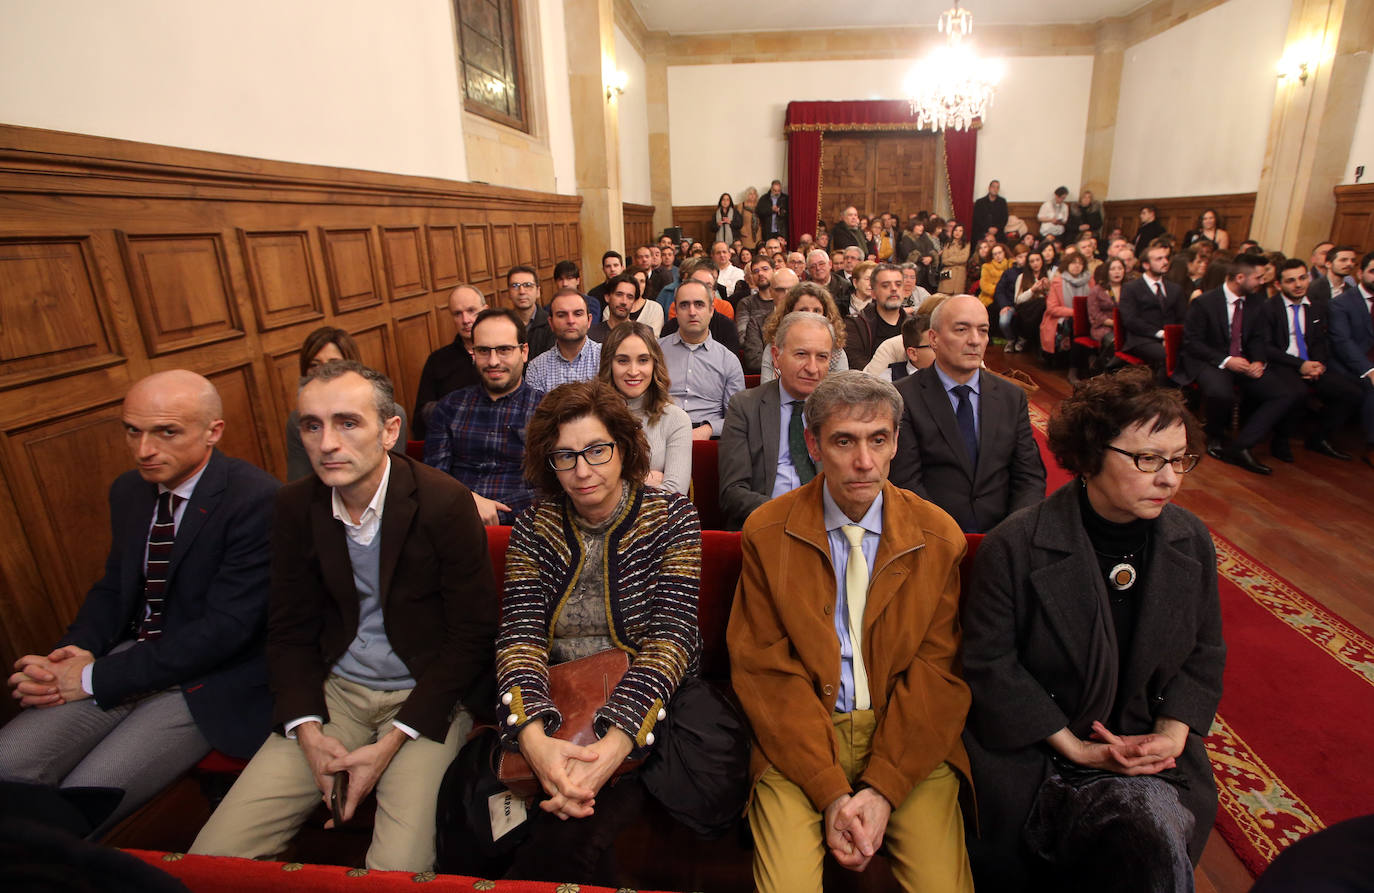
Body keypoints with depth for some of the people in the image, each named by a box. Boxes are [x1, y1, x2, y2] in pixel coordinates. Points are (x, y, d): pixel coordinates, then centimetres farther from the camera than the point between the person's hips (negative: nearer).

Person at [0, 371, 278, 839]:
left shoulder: (256, 499, -20)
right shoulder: (129, 490, 6)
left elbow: (225, 628, -20)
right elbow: (114, 586, 16)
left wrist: (95, 678, -15)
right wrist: (79, 649, -6)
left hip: (208, 680, -6)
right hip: (129, 656, 7)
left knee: (78, 807, -16)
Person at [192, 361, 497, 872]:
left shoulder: (445, 503, -17)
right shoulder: (296, 506, -1)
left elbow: (471, 634, -13)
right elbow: (289, 629, 7)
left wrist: (392, 742, -15)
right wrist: (308, 731, -7)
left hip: (426, 694, -4)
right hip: (335, 692, 5)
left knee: (400, 867, -19)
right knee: (213, 853, -3)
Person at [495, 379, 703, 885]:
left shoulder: (671, 517, -5)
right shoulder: (534, 529, 2)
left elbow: (670, 637, -14)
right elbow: (520, 636, -7)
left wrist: (615, 743, -28)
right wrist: (534, 737, -26)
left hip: (643, 711, -2)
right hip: (549, 711, 3)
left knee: (564, 838, -26)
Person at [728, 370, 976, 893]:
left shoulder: (940, 537, -2)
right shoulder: (766, 534, -6)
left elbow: (936, 672, -2)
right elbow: (765, 670, -6)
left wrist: (883, 789, -11)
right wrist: (831, 793, -12)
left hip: (907, 739, 2)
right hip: (798, 740, -1)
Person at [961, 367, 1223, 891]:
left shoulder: (1191, 541, 1)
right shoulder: (1014, 547, -16)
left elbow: (1204, 656, 11)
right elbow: (989, 663, -12)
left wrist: (1173, 734, -4)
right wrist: (1074, 747, -13)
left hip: (1152, 751, 4)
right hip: (1037, 756, -4)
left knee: (1154, 842, -22)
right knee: (1157, 845, -22)